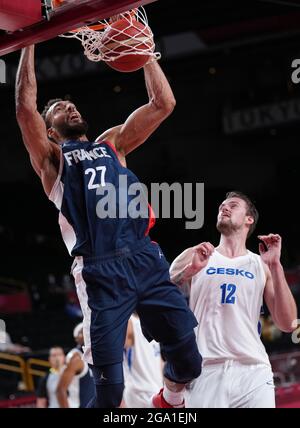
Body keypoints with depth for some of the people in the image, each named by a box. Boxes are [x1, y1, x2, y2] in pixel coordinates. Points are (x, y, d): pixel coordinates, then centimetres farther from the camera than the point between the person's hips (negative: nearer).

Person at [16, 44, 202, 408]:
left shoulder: (112, 143, 27)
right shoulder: (52, 158, 14)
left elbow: (163, 103, 21)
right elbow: (25, 107, -2)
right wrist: (29, 43, 1)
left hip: (147, 260, 4)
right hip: (101, 271, -4)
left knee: (188, 363, 3)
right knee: (110, 389, -8)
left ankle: (168, 402, 34)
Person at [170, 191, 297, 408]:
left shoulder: (261, 265, 13)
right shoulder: (194, 256, 13)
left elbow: (287, 325, 4)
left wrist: (275, 265, -2)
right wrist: (191, 269, -9)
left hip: (254, 373, 1)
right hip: (205, 372, -1)